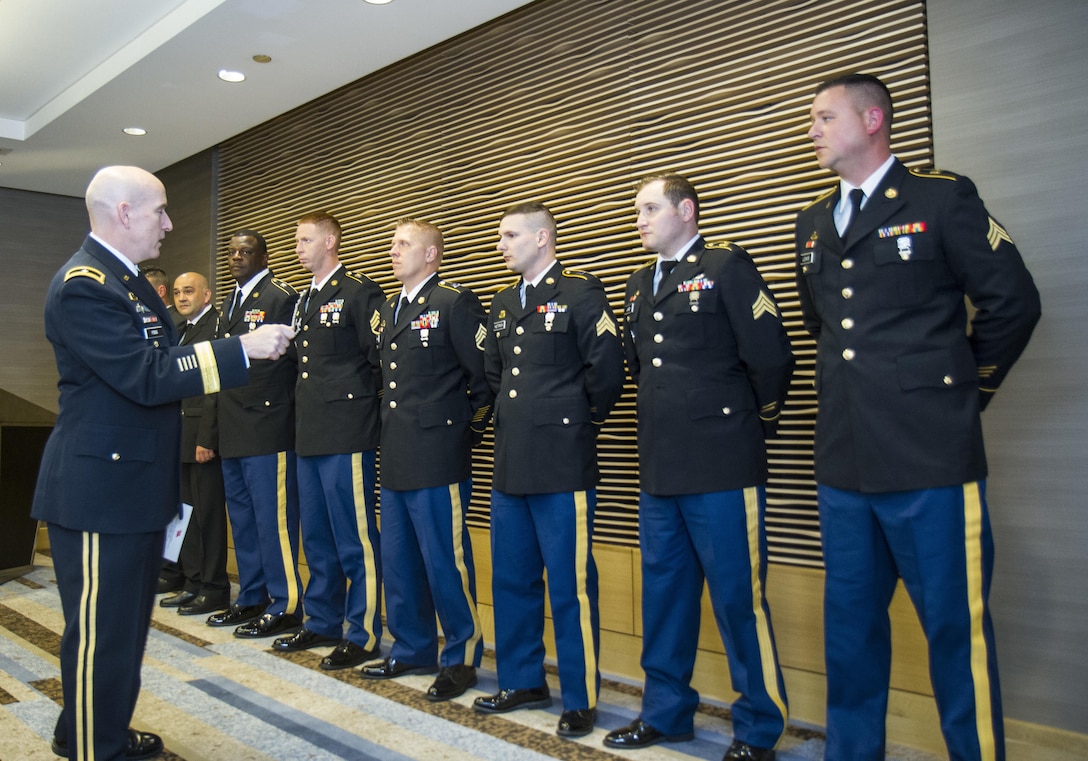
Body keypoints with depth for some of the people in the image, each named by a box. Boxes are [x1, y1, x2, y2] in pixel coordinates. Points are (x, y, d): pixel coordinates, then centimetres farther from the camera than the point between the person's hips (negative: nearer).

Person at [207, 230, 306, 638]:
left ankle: (285, 606, 5)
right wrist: (219, 424, 14)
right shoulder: (229, 302, 19)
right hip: (233, 429, 9)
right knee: (242, 517, 15)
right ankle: (252, 598, 27)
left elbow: (295, 357, -12)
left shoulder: (282, 297, -8)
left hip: (267, 428, -9)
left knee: (273, 518, -4)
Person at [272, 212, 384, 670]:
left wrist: (363, 405, -6)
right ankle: (323, 623, 29)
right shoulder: (303, 301, 19)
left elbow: (381, 359, -13)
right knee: (317, 537, 16)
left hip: (347, 435, -9)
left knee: (355, 540, -2)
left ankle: (363, 636, 9)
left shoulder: (360, 292, -8)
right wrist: (307, 408, 14)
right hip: (310, 435, 9)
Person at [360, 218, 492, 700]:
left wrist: (467, 430, -6)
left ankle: (462, 659, 14)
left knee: (445, 562, -1)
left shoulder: (456, 303, -8)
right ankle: (412, 650, 31)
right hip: (396, 460, 9)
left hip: (438, 460, -8)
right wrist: (391, 432, 16)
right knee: (398, 561, 15)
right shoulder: (388, 311, 18)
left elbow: (485, 376, -10)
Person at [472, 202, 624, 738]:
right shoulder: (503, 303, 15)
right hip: (510, 463, 8)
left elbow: (606, 370, -12)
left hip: (562, 466, -8)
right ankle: (522, 682, 31)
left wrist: (584, 418, -1)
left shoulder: (580, 293, -8)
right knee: (511, 579, 15)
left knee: (570, 587, 1)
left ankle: (581, 700, 15)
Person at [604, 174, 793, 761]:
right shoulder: (639, 285, 17)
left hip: (722, 466, -7)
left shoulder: (727, 266, -6)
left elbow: (770, 355, -11)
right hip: (660, 466, 8)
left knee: (737, 596, 0)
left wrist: (759, 421, 0)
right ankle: (666, 712, 30)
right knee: (664, 591, 15)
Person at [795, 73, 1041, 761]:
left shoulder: (944, 198, -2)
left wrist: (962, 389, 3)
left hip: (931, 455, -6)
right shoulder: (815, 221, 15)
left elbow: (1013, 300, -2)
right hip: (845, 460, 6)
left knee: (955, 627, 2)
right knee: (851, 622, 14)